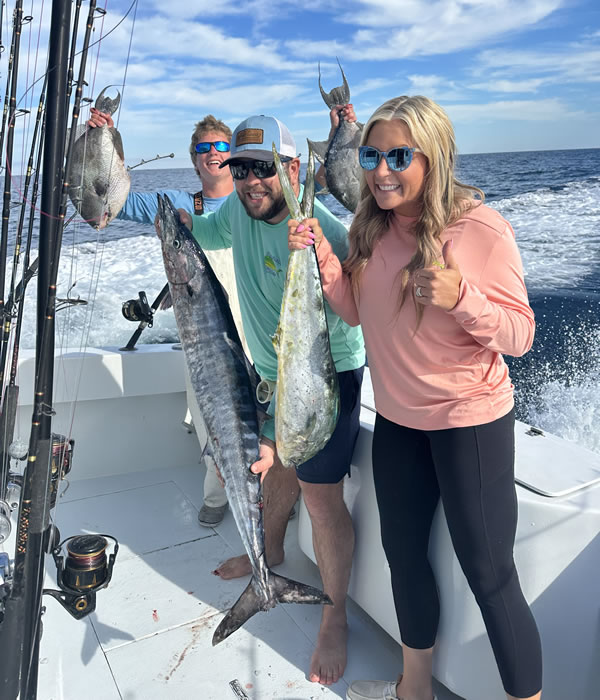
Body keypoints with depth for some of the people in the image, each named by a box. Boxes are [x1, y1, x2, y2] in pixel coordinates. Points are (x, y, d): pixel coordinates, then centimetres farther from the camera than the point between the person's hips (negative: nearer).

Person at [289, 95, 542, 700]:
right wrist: (322, 257, -8)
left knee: (489, 575, 2)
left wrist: (460, 297, -33)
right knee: (402, 551, 19)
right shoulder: (373, 226, 2)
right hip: (396, 419, 7)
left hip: (469, 421, -6)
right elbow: (356, 310, 6)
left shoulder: (480, 228, -17)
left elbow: (520, 334, -16)